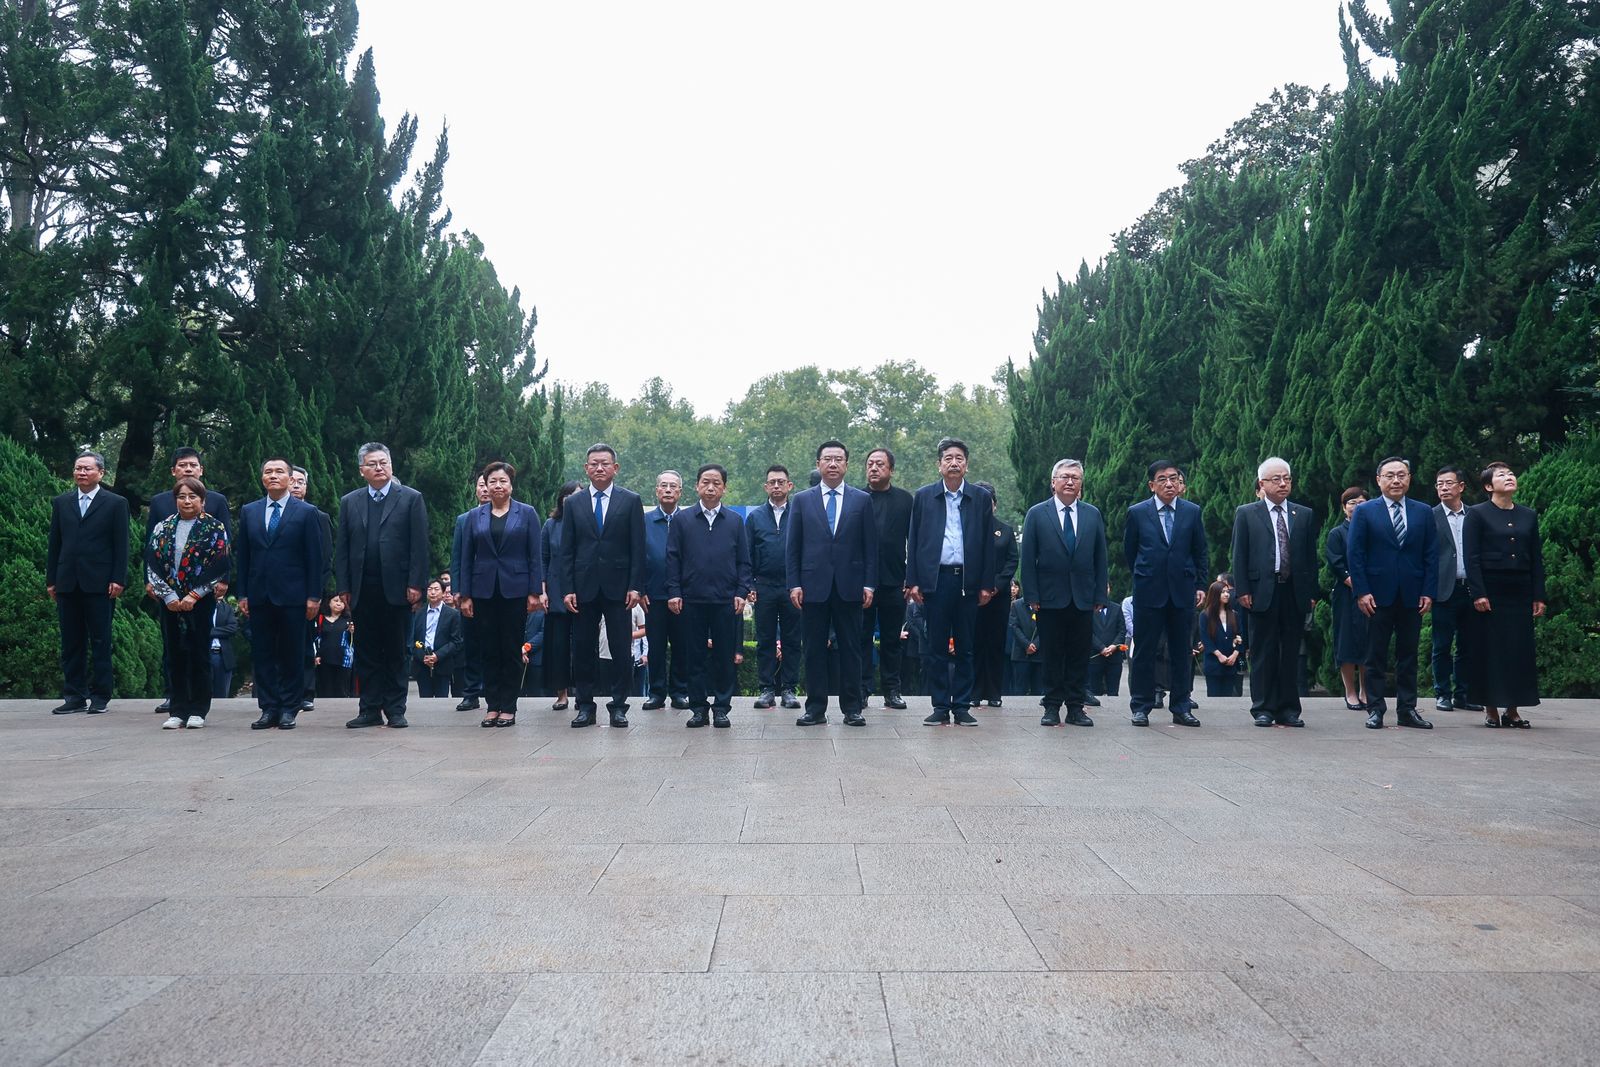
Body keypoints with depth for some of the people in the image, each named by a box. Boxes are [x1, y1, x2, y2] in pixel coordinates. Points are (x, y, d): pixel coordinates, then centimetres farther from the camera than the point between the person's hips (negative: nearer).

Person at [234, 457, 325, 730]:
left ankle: (289, 709, 8)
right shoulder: (248, 512, 12)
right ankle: (268, 709, 11)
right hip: (259, 595, 3)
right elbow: (242, 556, 11)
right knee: (262, 654, 5)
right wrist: (242, 594, 5)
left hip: (292, 596, -3)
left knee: (292, 655, 1)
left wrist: (314, 596, -6)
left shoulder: (306, 512, 1)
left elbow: (314, 558, -1)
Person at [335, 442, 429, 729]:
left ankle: (395, 710, 10)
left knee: (396, 653, 4)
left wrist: (415, 584, -10)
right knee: (366, 652, 6)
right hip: (362, 592, 3)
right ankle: (370, 710, 13)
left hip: (396, 589, -3)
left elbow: (419, 545, -3)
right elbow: (342, 549, 10)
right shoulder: (349, 502, 12)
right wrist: (343, 587, 2)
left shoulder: (411, 498, 3)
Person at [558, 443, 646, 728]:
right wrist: (567, 589, -2)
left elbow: (637, 548, 1)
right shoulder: (574, 504, 9)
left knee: (620, 649, 1)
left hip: (618, 586, -1)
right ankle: (585, 706, 13)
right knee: (583, 649, 5)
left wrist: (635, 586, -7)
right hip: (584, 587, 2)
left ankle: (618, 705, 10)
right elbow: (566, 551, 7)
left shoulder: (631, 501, 4)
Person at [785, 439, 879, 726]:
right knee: (814, 650, 4)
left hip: (849, 586, 0)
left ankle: (852, 709, 10)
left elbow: (870, 546, 5)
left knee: (850, 649, 3)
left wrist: (869, 584, -2)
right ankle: (815, 708, 11)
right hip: (814, 586, 0)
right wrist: (794, 584, -3)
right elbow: (792, 547, 6)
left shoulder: (862, 500, 7)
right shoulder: (802, 500, 8)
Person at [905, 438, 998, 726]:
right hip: (936, 580, 0)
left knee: (965, 648, 5)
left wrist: (987, 584, 2)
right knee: (937, 648, 2)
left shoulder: (981, 498, 7)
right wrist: (913, 581, -1)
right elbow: (914, 541, 6)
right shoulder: (923, 496, 7)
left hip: (968, 581, 1)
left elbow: (988, 544, 7)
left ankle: (962, 708, 13)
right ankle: (940, 708, 9)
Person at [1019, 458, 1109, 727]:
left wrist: (1100, 594, 2)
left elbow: (1101, 557, 9)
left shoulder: (1093, 514, 9)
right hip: (1050, 597, -2)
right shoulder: (1037, 514, 2)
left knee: (1080, 655, 5)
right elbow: (1028, 558, -1)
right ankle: (1052, 707, 11)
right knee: (1052, 654, 3)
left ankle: (1075, 707, 12)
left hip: (1083, 598, 2)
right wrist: (1032, 595, -7)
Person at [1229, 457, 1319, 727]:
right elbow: (1239, 555, 2)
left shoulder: (1304, 515, 12)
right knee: (1263, 653, 1)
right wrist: (1243, 590, -6)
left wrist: (1312, 592, 4)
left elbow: (1311, 556, 11)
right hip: (1262, 592, -2)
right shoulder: (1246, 514, 5)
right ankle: (1263, 709, 7)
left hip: (1295, 592, 2)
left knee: (1291, 653, 6)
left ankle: (1288, 709, 12)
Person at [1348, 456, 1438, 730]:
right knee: (1376, 656, 3)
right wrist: (1361, 591, -10)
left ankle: (1407, 710, 14)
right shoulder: (1364, 512, 2)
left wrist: (1428, 592, -1)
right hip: (1378, 595, -2)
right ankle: (1375, 710, 8)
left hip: (1413, 597, 3)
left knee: (1408, 655, 8)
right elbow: (1356, 554, -2)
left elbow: (1431, 555, 7)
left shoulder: (1424, 512, 9)